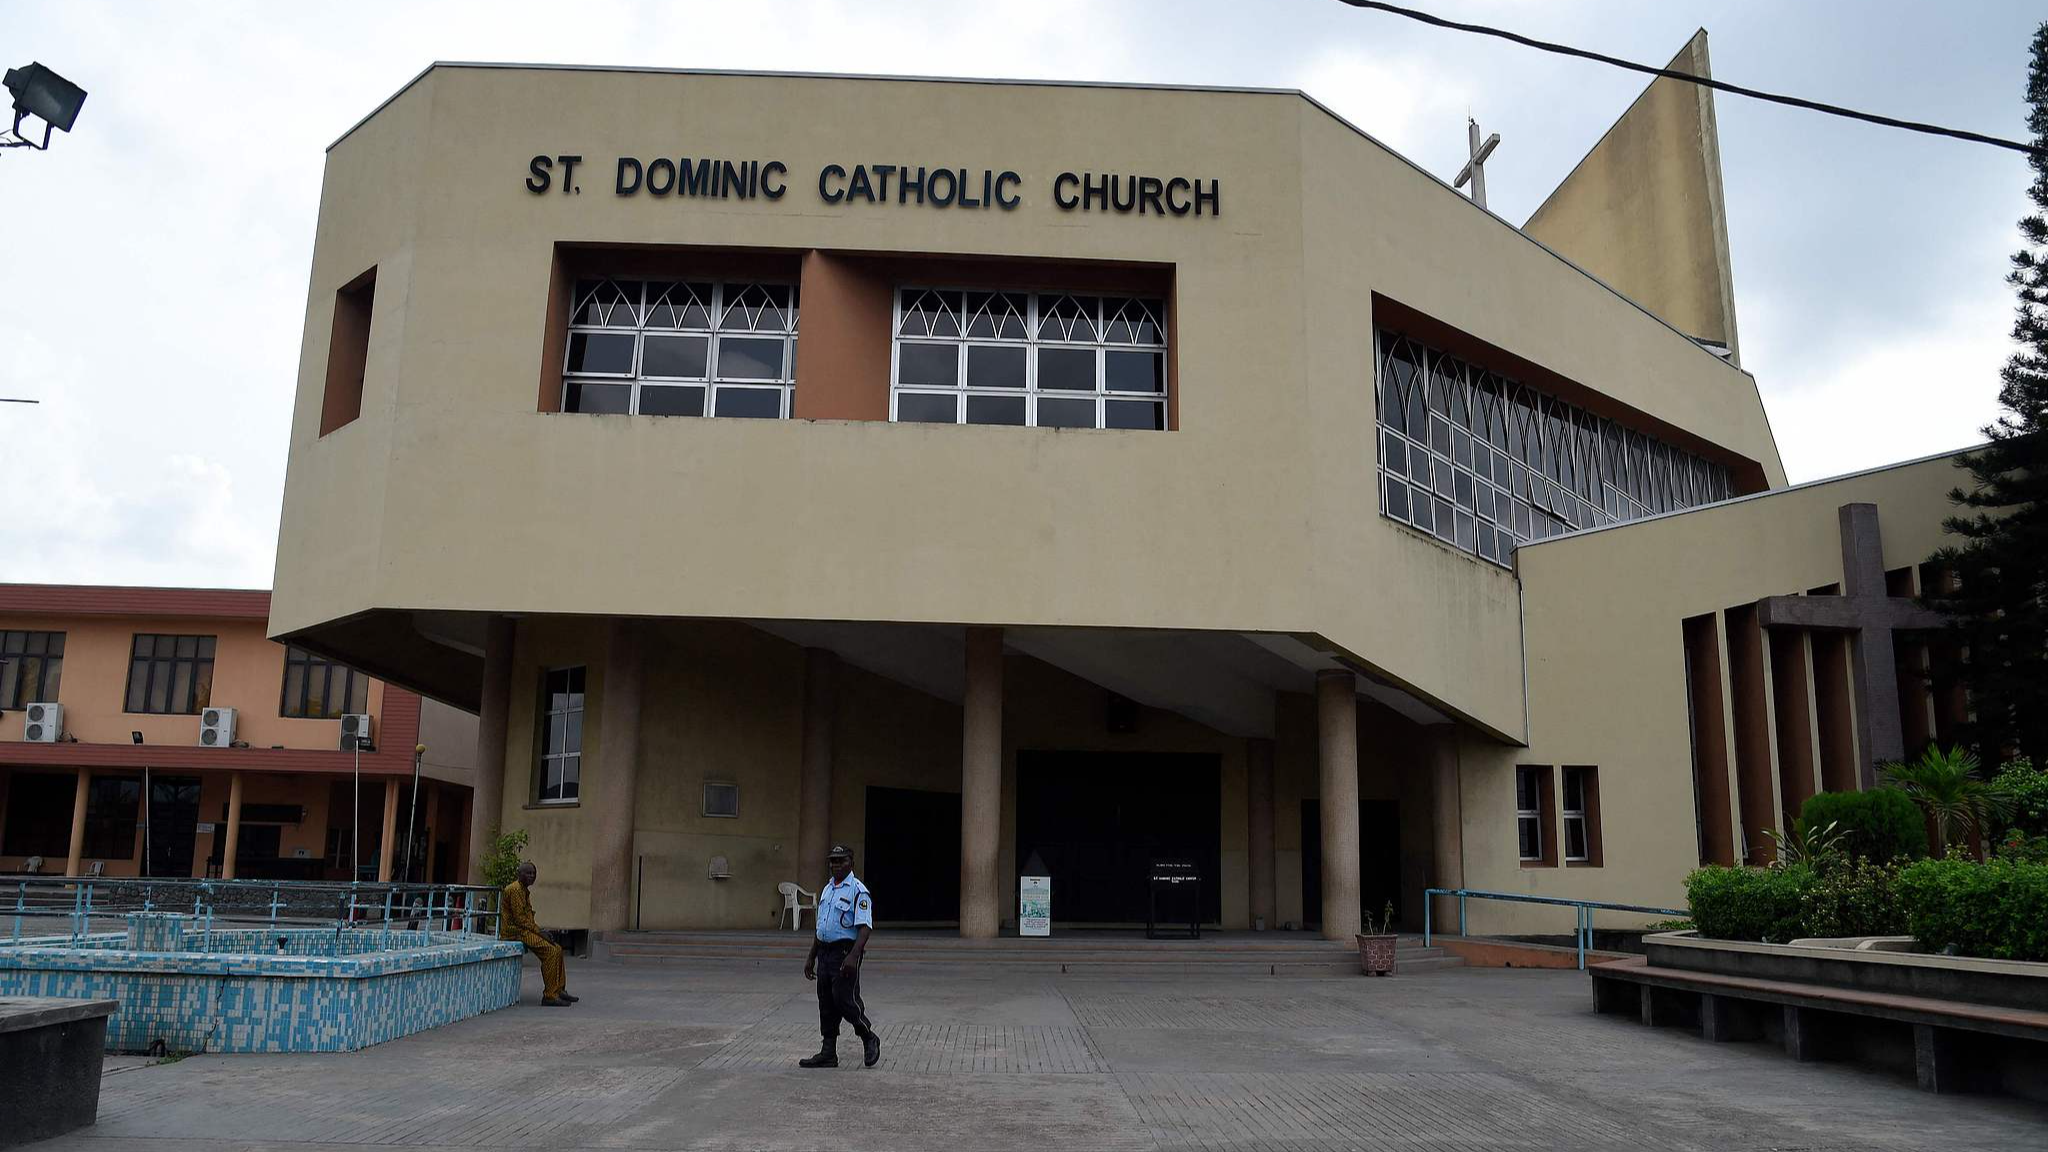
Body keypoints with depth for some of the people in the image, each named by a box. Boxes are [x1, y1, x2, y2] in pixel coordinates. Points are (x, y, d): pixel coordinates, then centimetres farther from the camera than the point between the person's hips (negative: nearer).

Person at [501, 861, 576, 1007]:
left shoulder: (524, 890, 19)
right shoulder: (515, 889, -13)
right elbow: (519, 918, -19)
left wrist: (539, 930, 5)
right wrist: (539, 932, -15)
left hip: (524, 929, 10)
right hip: (514, 931, -10)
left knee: (557, 949, 4)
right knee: (550, 951, -22)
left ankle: (559, 990, 7)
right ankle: (549, 996, -21)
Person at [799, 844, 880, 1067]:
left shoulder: (858, 891, -9)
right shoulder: (827, 890, 17)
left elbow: (865, 927, -17)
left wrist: (853, 956, -27)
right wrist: (811, 957, 21)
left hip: (845, 951, -8)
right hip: (824, 952, 8)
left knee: (845, 1000, -9)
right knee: (826, 1005, 9)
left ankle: (869, 1039, 12)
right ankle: (828, 1054, 15)